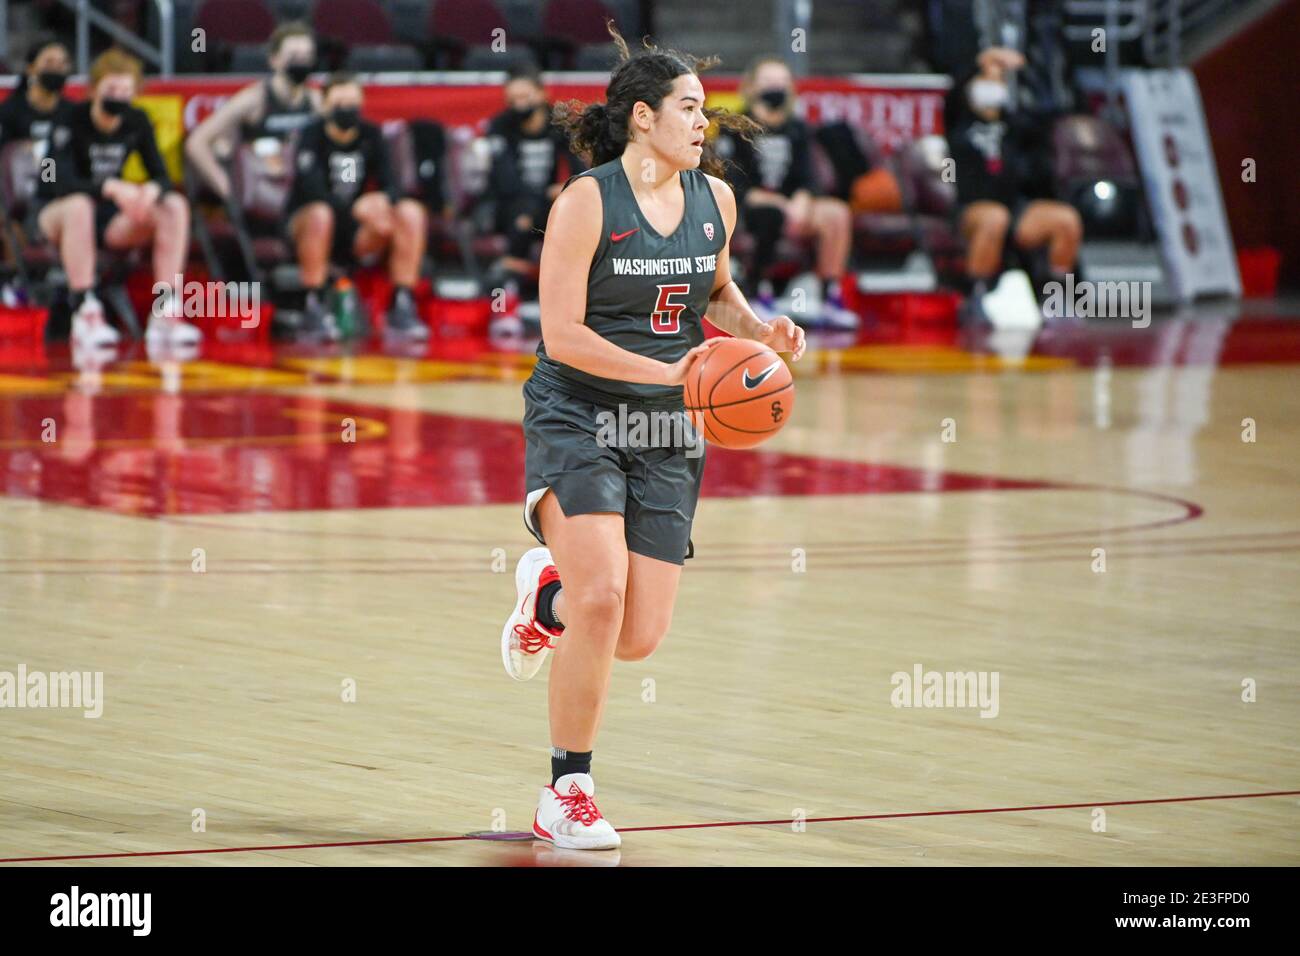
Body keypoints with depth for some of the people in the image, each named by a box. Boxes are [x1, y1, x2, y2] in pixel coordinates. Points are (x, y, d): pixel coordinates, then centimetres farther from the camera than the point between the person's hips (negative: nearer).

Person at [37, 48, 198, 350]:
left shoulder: (137, 121, 0)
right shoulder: (71, 120, -14)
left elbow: (161, 176, -3)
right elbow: (61, 181, -27)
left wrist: (153, 189, -29)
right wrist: (110, 187, -43)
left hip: (111, 221, 5)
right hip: (55, 214, -5)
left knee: (175, 207, -19)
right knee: (79, 206, -41)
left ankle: (166, 314, -25)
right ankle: (85, 314, -41)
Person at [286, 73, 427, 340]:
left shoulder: (370, 136, 4)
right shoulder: (313, 137, -10)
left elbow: (390, 185, -5)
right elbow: (313, 189, -26)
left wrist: (384, 201, -31)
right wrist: (359, 210, -41)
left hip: (355, 237, 4)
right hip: (304, 226, -4)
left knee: (411, 213, -18)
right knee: (320, 215, -38)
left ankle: (402, 307, -17)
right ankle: (313, 310, -30)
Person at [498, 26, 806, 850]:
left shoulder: (715, 199, 5)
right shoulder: (586, 202, -12)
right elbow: (563, 334, -16)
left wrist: (761, 328, 1)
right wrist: (669, 371, -25)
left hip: (666, 431, 5)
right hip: (577, 414, -5)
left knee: (640, 637, -2)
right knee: (602, 598, -23)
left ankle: (548, 593, 35)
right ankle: (567, 797, -8)